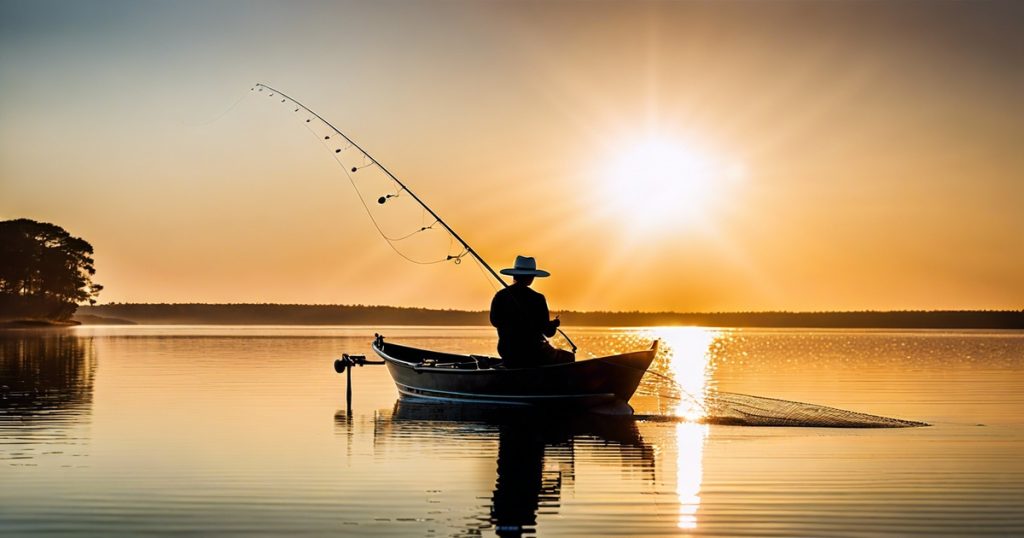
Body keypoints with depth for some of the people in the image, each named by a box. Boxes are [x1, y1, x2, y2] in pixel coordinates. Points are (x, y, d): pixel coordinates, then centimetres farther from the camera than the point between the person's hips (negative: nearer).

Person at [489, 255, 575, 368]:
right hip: (533, 354, -5)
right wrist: (554, 324, 15)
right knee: (569, 358, 15)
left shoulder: (499, 297, -2)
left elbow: (494, 322, 14)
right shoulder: (537, 299, -13)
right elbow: (548, 332, -7)